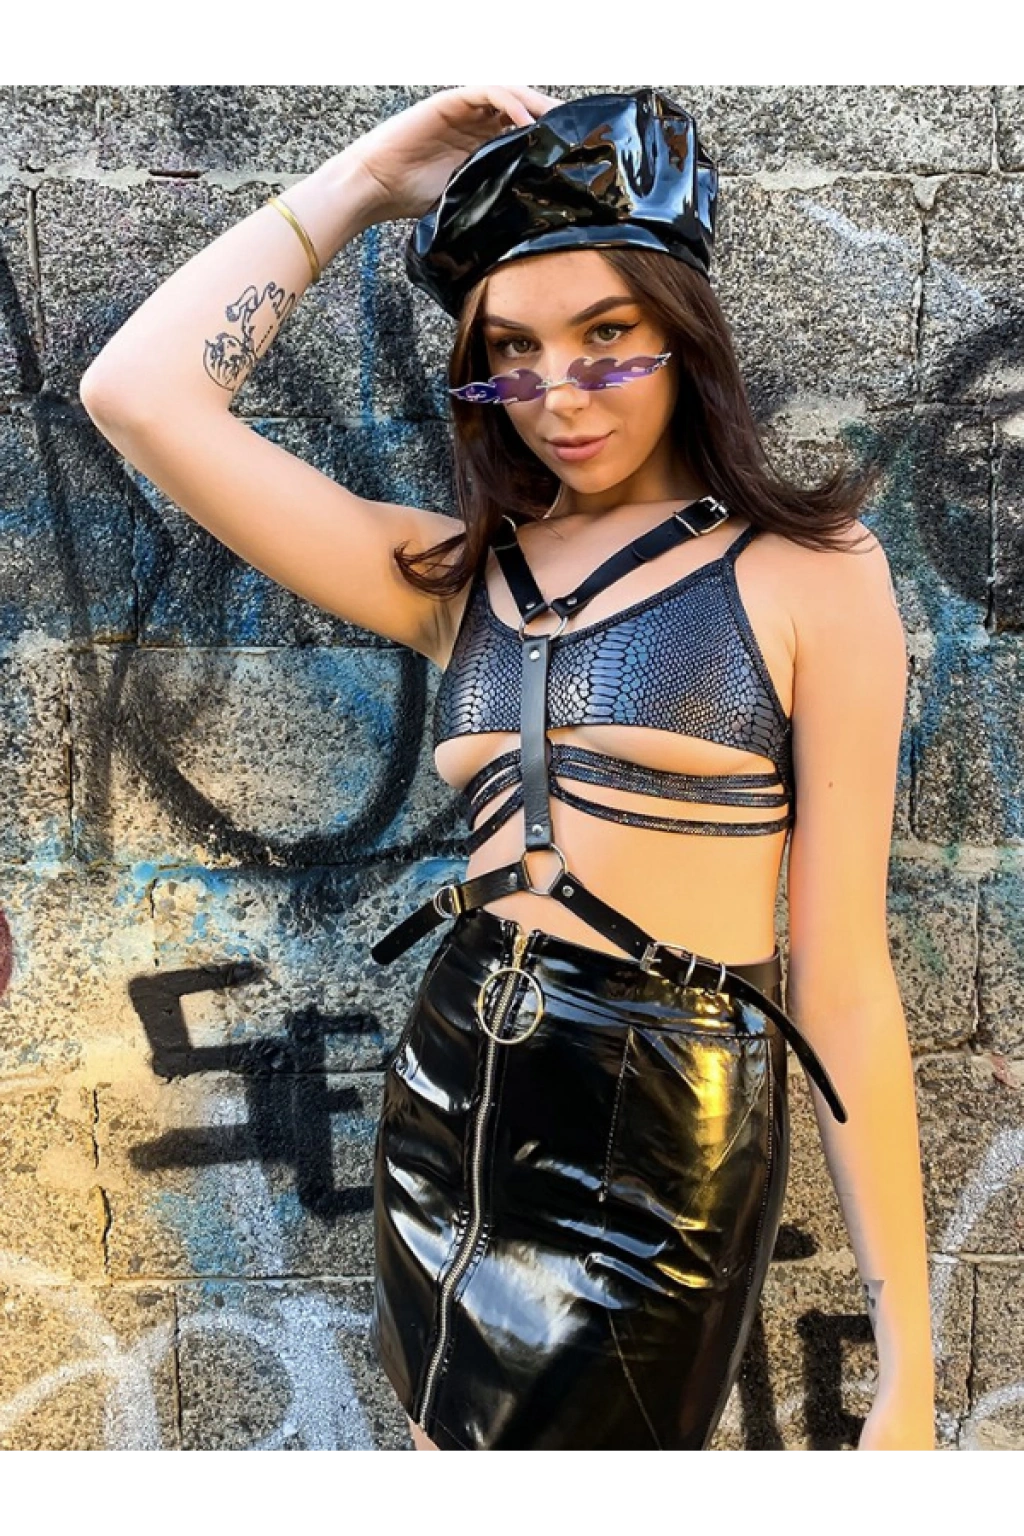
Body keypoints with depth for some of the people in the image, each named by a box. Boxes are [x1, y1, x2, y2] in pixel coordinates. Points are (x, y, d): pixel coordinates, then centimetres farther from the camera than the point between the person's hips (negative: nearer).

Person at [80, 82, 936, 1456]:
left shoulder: (806, 571, -6)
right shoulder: (457, 575, 4)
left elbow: (840, 978, -8)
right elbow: (137, 392, -2)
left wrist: (907, 1364, -6)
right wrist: (360, 182, 1)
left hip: (666, 1134, -4)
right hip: (450, 1101, 5)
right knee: (452, 1432, 22)